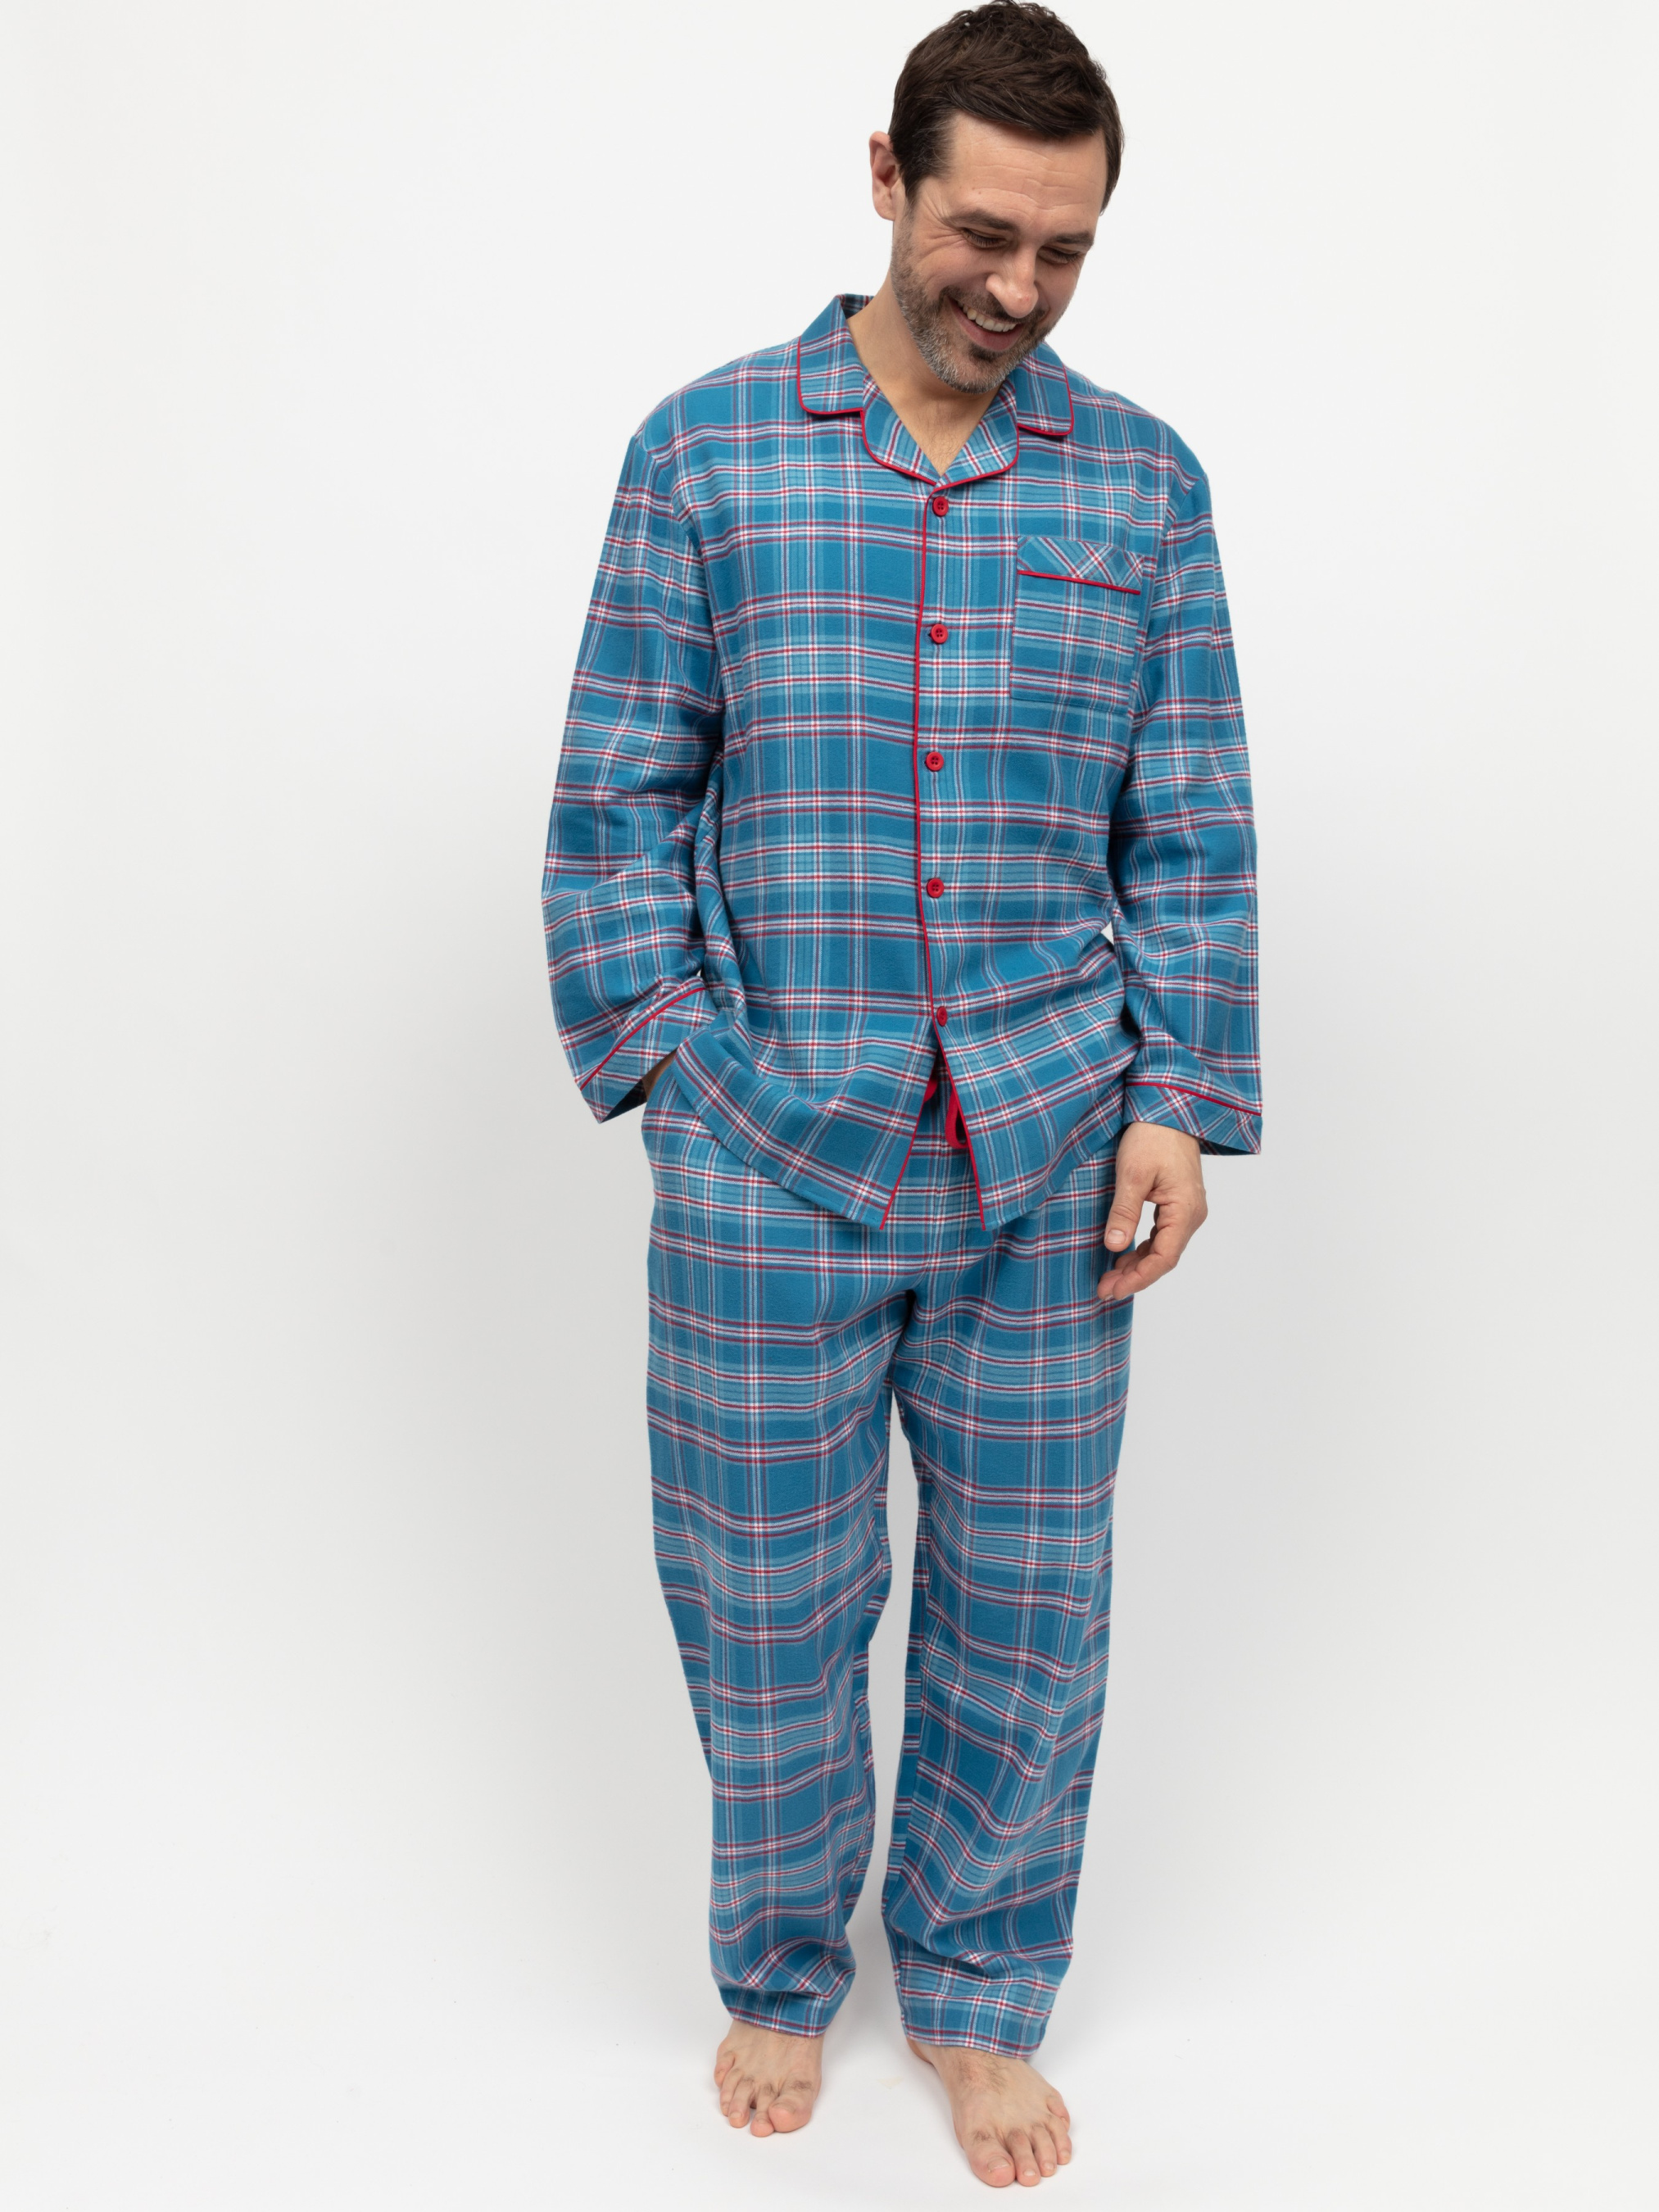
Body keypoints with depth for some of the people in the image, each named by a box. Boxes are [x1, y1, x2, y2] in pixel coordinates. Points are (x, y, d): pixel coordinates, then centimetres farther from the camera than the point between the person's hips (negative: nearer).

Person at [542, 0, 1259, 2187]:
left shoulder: (1144, 482, 5)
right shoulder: (705, 452, 1)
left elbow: (1194, 833, 5)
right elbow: (619, 800, 2)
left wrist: (1180, 1101, -3)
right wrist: (667, 1066, -6)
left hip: (1050, 1167, 2)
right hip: (769, 1162, -1)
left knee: (1027, 1600, 12)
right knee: (765, 1599, 11)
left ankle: (985, 1998, 36)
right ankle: (781, 1974, 38)